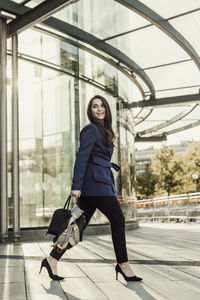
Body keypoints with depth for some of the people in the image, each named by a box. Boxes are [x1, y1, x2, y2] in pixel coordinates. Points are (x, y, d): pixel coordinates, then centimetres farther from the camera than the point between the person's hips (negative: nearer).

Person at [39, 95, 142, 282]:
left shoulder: (104, 131, 22)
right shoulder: (91, 129, -7)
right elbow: (81, 158, -15)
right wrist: (76, 186, -21)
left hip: (100, 182, 9)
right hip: (97, 183, -9)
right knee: (118, 219, -4)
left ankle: (52, 260, 10)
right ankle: (123, 265, 5)